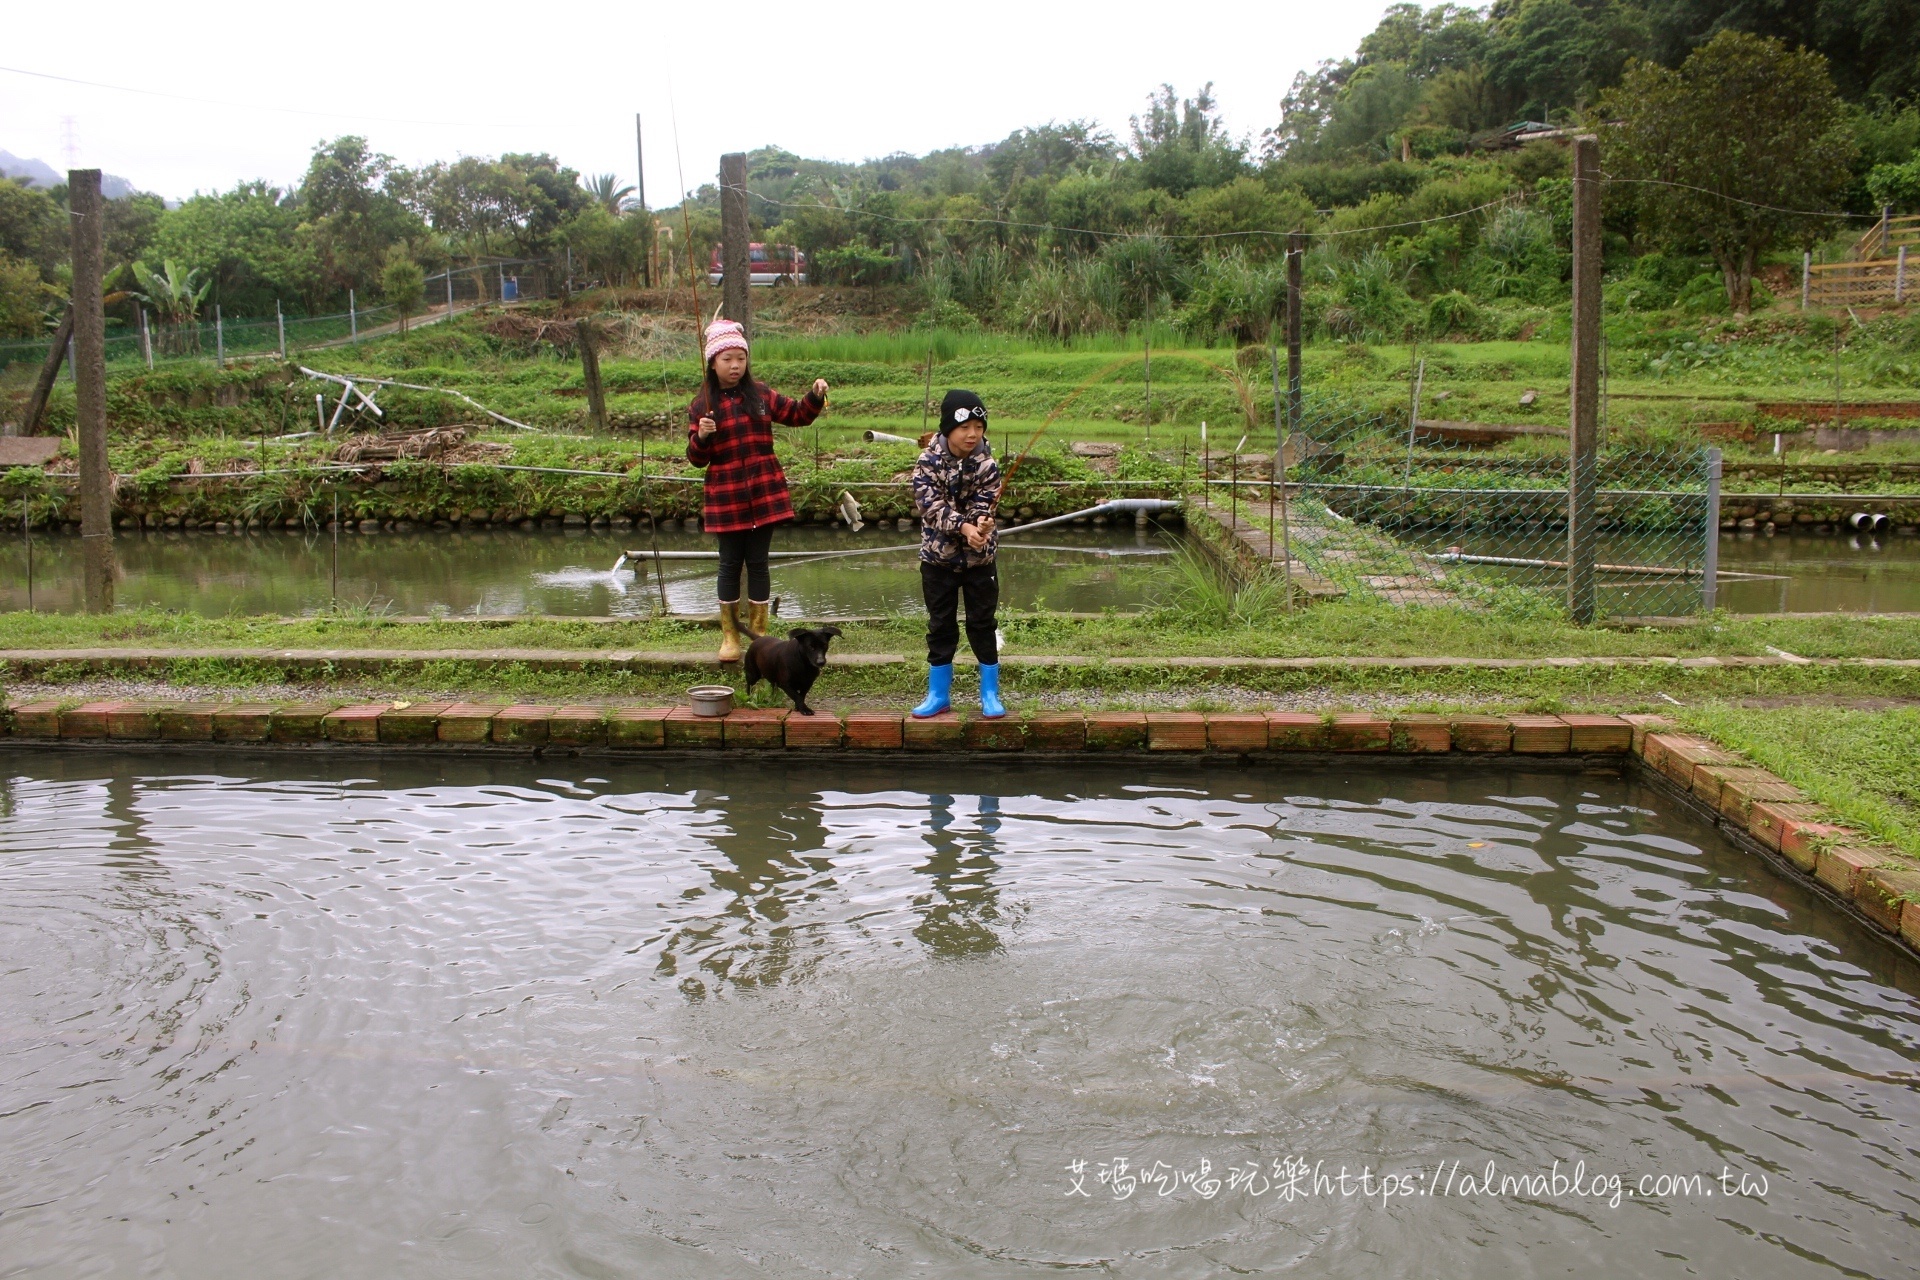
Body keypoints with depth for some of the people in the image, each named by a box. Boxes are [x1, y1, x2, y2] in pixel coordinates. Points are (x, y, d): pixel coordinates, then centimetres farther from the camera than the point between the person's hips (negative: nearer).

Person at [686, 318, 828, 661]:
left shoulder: (761, 395, 4)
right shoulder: (701, 406, -2)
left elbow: (797, 415, 12)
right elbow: (697, 458, 0)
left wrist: (815, 397, -6)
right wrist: (701, 437, -21)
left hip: (764, 493, 2)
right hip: (726, 497, -1)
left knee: (758, 562, 7)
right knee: (730, 563, 6)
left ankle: (759, 632, 17)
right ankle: (729, 635, 18)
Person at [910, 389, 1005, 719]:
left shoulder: (987, 465, -8)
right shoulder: (928, 462, -10)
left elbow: (983, 505, -13)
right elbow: (931, 505, -19)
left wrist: (982, 524, -36)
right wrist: (964, 527, -31)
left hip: (980, 557, 0)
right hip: (938, 556, 0)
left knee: (982, 624, 5)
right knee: (940, 626, 9)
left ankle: (990, 695, 17)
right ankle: (938, 695, 22)